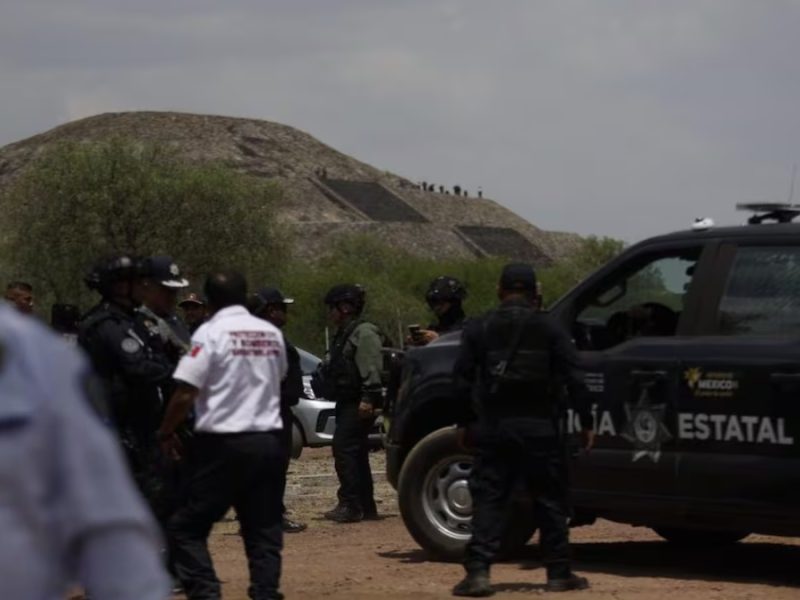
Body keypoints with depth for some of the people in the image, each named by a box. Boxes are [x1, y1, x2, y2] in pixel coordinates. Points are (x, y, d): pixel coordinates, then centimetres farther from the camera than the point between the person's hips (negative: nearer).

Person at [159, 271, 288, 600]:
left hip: (223, 443, -5)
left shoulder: (211, 332, -8)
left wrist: (166, 433, 1)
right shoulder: (272, 333, 8)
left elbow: (185, 393, -11)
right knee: (264, 529, 11)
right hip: (269, 440, 5)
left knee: (187, 526, 2)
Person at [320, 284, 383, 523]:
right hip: (346, 404, 11)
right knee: (356, 453, 12)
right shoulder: (344, 335, 21)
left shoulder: (364, 333, -12)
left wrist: (368, 398, -27)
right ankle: (366, 506, 17)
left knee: (344, 448, -16)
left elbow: (372, 369, -21)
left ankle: (350, 505, -16)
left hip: (357, 405, -11)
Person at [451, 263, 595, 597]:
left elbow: (463, 381, 2)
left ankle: (478, 572, -9)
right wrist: (586, 422, 2)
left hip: (493, 427, 0)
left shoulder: (479, 329, 3)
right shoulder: (549, 330, 1)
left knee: (488, 500, 2)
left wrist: (464, 424, 11)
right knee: (549, 500, 9)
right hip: (539, 428, 0)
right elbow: (574, 380, -3)